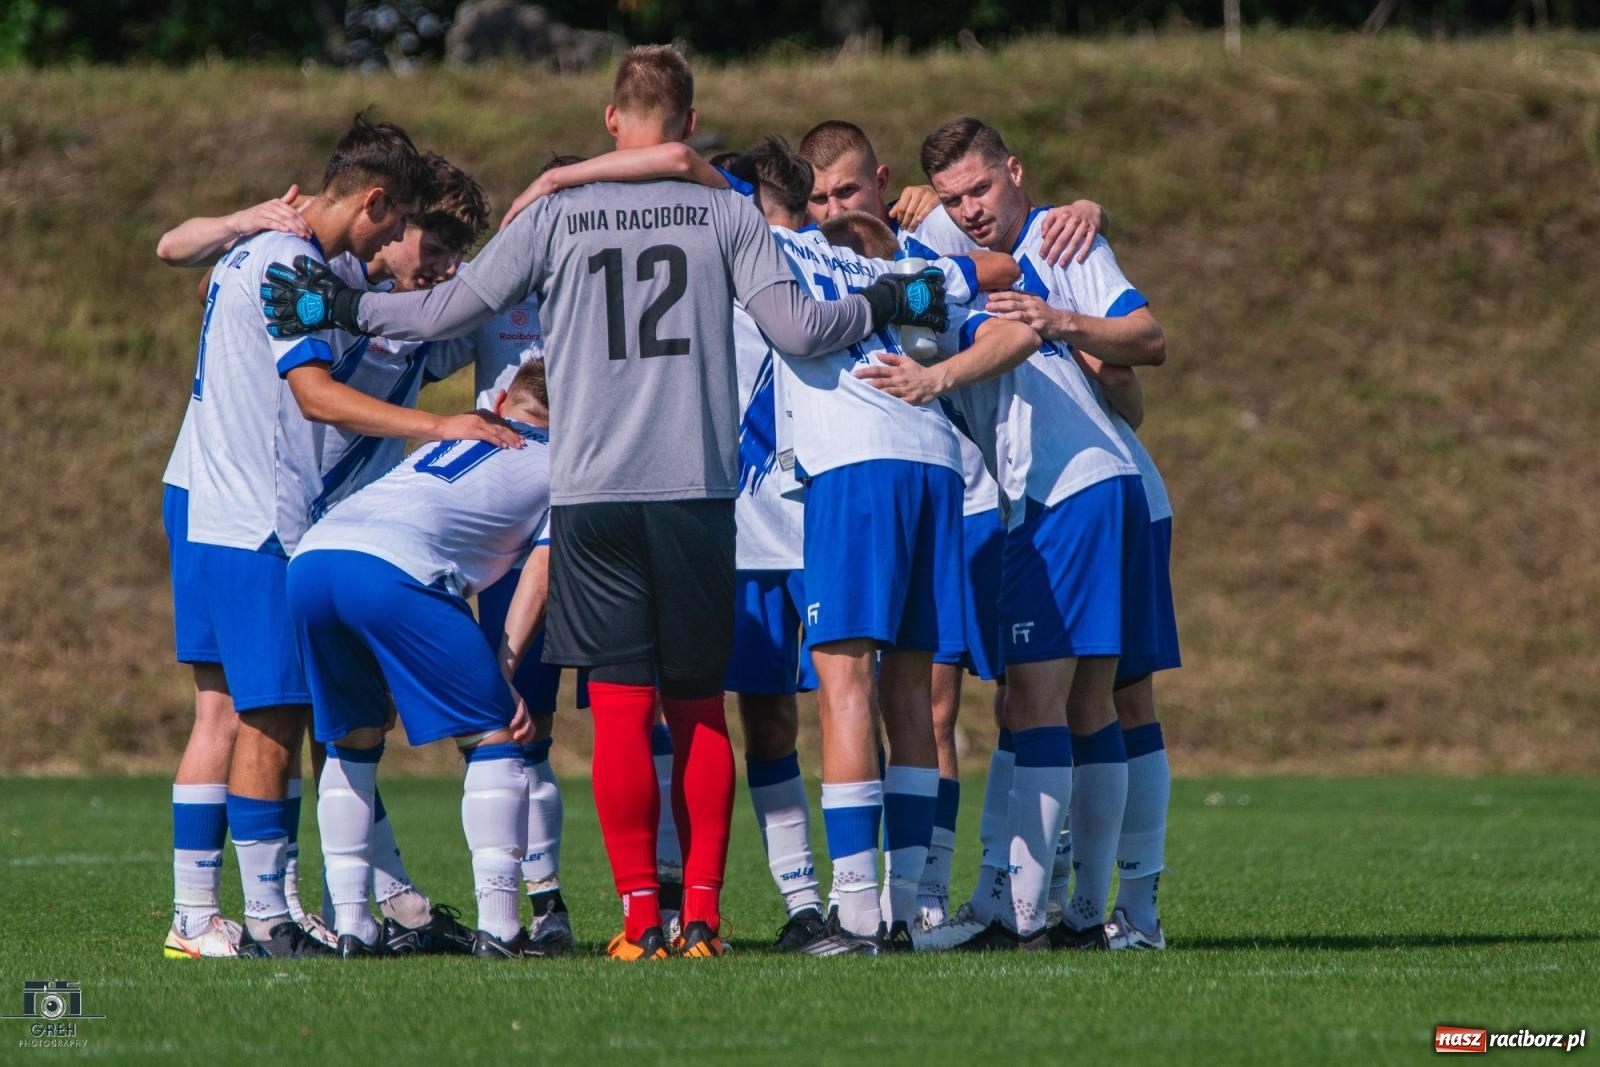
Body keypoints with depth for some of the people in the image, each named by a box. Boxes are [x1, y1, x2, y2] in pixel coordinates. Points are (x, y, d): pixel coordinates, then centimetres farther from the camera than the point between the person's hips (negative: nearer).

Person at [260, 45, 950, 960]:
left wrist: (347, 310, 20)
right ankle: (702, 912, 3)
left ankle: (642, 917, -3)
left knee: (622, 706, 0)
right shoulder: (727, 214, 3)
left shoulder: (558, 217, 3)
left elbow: (453, 308, 5)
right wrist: (887, 307, 16)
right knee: (700, 709, 9)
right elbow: (796, 329, -1)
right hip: (698, 485, 1)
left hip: (593, 491, 0)